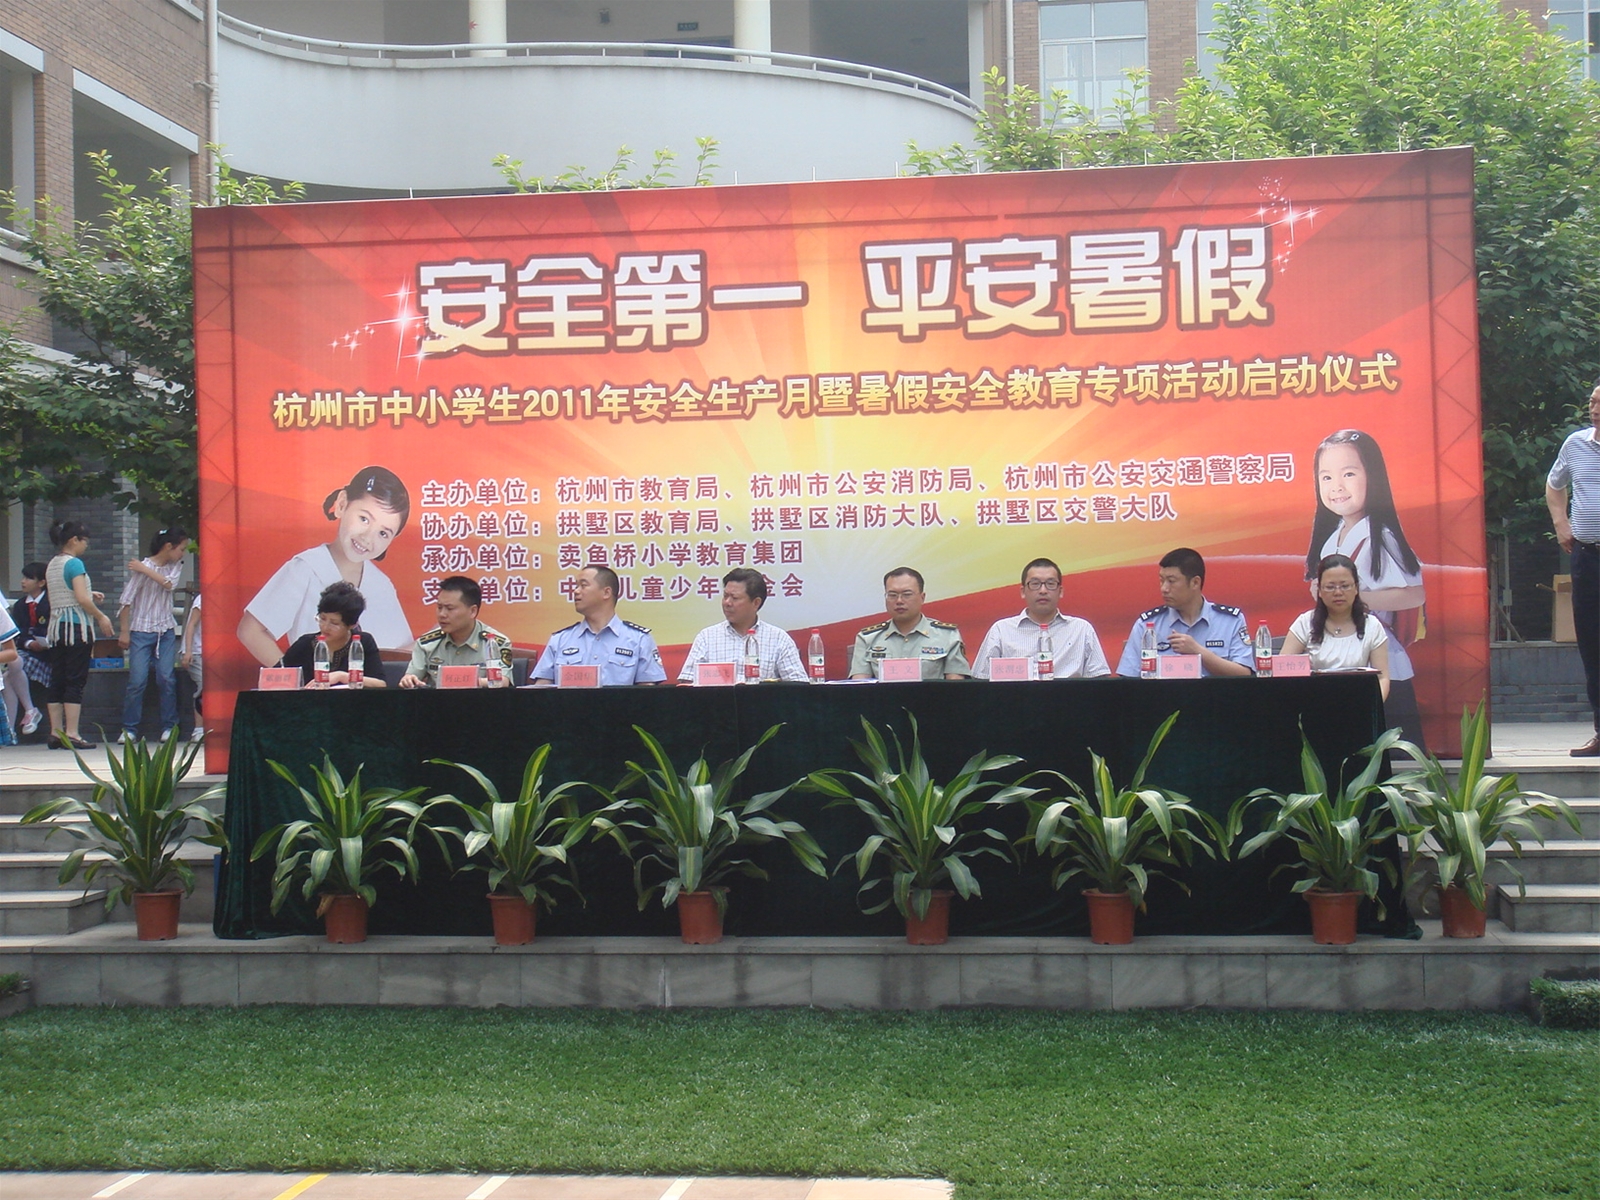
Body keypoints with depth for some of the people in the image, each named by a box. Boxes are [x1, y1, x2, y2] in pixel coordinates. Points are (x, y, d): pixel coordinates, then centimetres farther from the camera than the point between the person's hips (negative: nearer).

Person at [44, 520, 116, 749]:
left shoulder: (51, 565, 14)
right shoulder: (75, 563, -10)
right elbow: (82, 599, -17)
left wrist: (90, 594, 15)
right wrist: (101, 617, -6)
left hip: (56, 625, 8)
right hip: (76, 626, -8)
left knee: (57, 681, 7)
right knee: (75, 681, -7)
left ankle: (56, 732, 8)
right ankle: (72, 734, -10)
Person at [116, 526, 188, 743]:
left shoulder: (176, 566, 7)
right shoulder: (141, 567, -9)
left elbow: (169, 583, -13)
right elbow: (125, 600, -8)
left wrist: (145, 569, -18)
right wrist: (124, 632, -8)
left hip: (166, 631, 4)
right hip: (141, 631, -4)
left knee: (166, 678, -2)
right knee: (137, 680, -7)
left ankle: (169, 727, 6)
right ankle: (129, 729, 2)